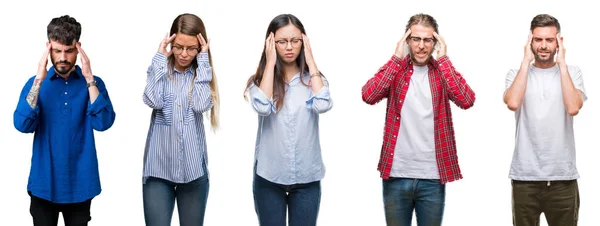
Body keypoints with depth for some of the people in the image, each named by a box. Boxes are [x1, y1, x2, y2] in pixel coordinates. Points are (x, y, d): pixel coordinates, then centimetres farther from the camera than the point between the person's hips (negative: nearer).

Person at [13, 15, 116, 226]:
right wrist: (39, 79, -17)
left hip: (80, 183, 0)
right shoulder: (36, 83, 2)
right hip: (44, 182, 0)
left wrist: (89, 78, -18)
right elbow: (22, 125, -13)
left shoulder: (93, 83, 0)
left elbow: (103, 122, -16)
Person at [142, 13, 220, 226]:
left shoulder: (203, 73, 4)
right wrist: (160, 57, -10)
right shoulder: (160, 69, 2)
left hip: (193, 168, 1)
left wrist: (203, 60, -10)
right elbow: (153, 101, -17)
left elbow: (202, 105, -15)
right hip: (158, 167, -1)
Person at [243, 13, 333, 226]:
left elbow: (323, 105, -17)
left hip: (306, 177, 1)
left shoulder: (313, 78, 4)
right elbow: (262, 107, -20)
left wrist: (310, 62, -9)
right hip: (269, 176, -1)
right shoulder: (260, 79, 1)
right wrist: (270, 64, -13)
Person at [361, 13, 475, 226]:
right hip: (396, 176, 0)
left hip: (432, 178, 0)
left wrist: (443, 59, -13)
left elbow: (467, 100, -15)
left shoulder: (443, 72, 3)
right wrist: (397, 58, -13)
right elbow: (368, 96, -15)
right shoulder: (394, 69, 3)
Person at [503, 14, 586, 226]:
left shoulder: (572, 73, 4)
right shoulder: (516, 73, 4)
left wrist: (561, 63, -9)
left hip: (563, 177, 0)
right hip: (524, 176, 0)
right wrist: (526, 61, -9)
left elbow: (573, 107, -15)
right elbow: (513, 103, -17)